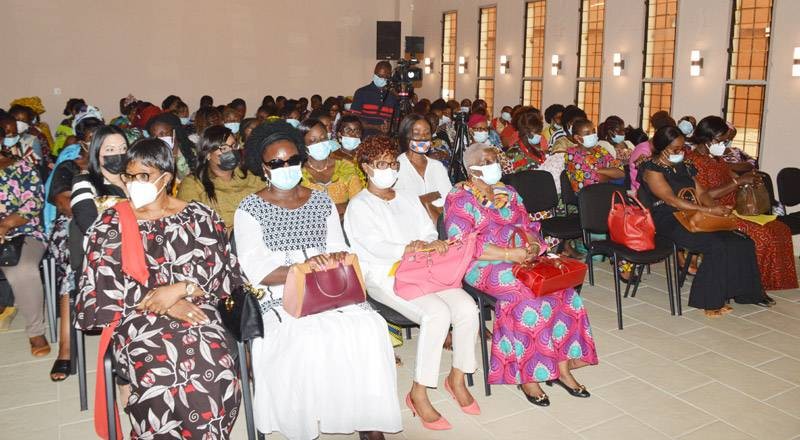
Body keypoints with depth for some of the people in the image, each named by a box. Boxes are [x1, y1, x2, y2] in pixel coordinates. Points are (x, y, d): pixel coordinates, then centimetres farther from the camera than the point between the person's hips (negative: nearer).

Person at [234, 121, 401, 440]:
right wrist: (304, 268, -22)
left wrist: (338, 259, -14)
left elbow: (339, 249, 11)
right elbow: (258, 273, -8)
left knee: (370, 326, -24)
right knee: (311, 340, -33)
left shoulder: (322, 202, 16)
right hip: (280, 299, -3)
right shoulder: (250, 210, 2)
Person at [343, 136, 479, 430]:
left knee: (467, 307, -19)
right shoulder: (359, 206, 3)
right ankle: (418, 394, -17)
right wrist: (409, 249, -28)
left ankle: (457, 378, 1)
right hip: (385, 276, -6)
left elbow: (429, 233, 14)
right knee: (437, 313, -30)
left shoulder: (409, 199, 23)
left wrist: (432, 244, -11)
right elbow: (374, 246, -13)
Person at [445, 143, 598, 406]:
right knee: (528, 296, -30)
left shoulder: (508, 193, 17)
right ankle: (526, 374, -18)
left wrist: (532, 245, -9)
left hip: (522, 258, 6)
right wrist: (509, 254, -19)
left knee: (562, 289, -18)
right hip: (484, 266, -6)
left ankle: (562, 367, -12)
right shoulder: (460, 199, -3)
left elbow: (529, 227, 16)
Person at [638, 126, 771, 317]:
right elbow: (672, 201, -17)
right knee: (717, 246, -27)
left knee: (742, 242, -10)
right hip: (669, 222, -7)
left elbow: (701, 193, 14)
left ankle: (743, 292, 2)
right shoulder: (652, 170, -6)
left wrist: (717, 207, -9)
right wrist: (709, 211, -21)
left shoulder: (684, 167, 20)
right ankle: (710, 302, -15)